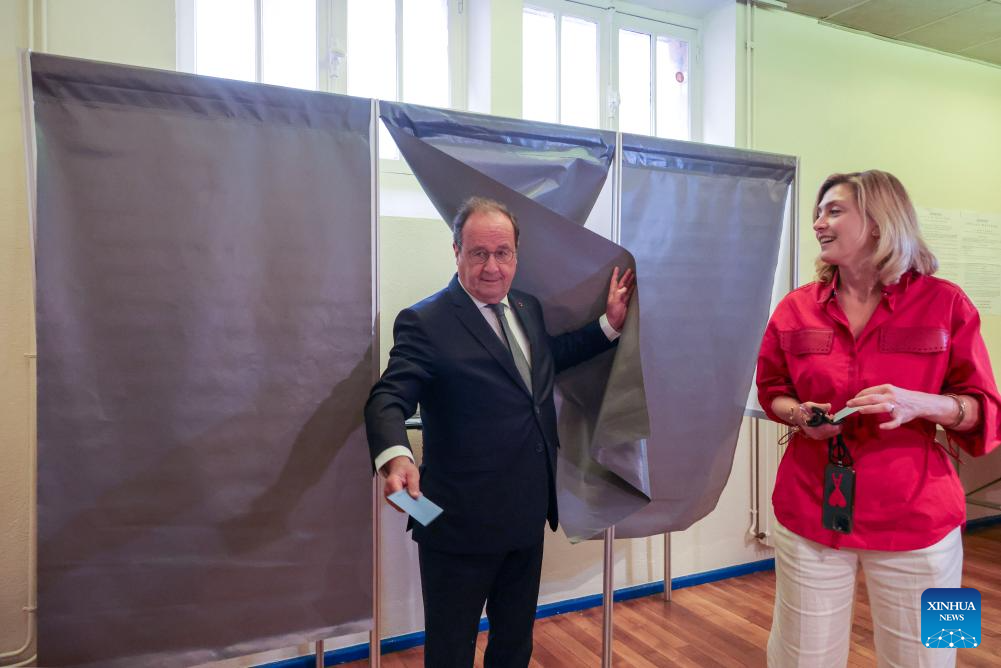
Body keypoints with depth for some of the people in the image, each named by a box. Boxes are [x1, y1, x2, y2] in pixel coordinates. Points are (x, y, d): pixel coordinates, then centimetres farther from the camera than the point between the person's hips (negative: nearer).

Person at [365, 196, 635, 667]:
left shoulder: (527, 308, 7)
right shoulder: (425, 323, -16)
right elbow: (389, 398, -24)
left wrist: (610, 323, 14)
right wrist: (395, 456, -44)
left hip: (528, 517, 7)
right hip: (462, 523, -7)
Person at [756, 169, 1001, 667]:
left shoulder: (944, 302, -4)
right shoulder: (796, 308, 2)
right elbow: (771, 392, 14)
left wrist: (920, 404, -19)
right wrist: (801, 415, -8)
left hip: (914, 516, -1)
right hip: (810, 511, 2)